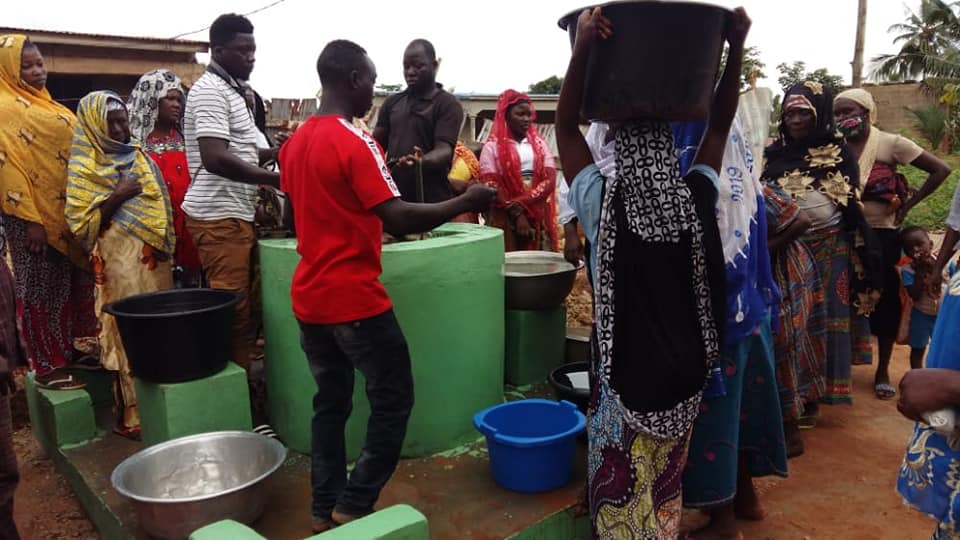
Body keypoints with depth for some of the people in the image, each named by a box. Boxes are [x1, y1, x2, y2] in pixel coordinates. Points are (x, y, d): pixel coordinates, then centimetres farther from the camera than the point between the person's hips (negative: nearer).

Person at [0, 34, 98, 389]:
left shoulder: (47, 106, 16)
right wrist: (30, 219, -21)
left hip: (66, 212, 8)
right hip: (34, 215, -8)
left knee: (76, 283, 13)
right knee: (41, 289, 0)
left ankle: (76, 350, 25)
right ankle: (47, 367, 9)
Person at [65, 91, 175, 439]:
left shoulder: (139, 157, 16)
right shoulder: (84, 168, -1)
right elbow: (81, 222, -8)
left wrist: (166, 245, 5)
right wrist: (117, 197, -16)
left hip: (153, 256, 6)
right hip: (120, 259, -6)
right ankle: (132, 413, 4)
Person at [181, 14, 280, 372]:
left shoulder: (231, 91, 19)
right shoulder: (210, 91, -12)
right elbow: (215, 158, -24)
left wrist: (277, 152, 11)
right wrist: (273, 179, -22)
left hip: (233, 214, 10)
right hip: (219, 217, -10)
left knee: (238, 307, 13)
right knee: (231, 311, -6)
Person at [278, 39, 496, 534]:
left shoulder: (295, 142, 10)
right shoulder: (355, 143, -16)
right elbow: (398, 220, -22)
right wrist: (465, 202, -13)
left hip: (309, 297, 8)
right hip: (354, 299, -8)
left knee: (330, 402, 16)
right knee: (393, 400, 6)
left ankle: (325, 509, 23)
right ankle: (354, 506, 11)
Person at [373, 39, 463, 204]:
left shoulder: (448, 104, -3)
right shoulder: (392, 102, 16)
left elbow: (444, 150, -15)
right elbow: (377, 145, 18)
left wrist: (422, 162, -36)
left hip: (431, 202, -6)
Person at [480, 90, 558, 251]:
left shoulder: (539, 143, 11)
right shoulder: (492, 147, 1)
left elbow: (550, 180, 0)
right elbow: (491, 187, -7)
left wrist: (521, 202, -13)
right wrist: (517, 213, -14)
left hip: (539, 217, 3)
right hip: (507, 218, -3)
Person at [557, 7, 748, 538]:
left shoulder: (604, 203, -18)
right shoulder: (697, 199, -10)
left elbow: (565, 126, -11)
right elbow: (719, 125, 3)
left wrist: (583, 46, -17)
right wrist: (736, 49, 3)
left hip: (625, 370, -4)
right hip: (683, 368, 4)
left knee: (620, 482, 15)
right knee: (666, 478, 24)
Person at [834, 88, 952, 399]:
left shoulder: (890, 144, -6)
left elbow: (941, 170, -7)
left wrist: (908, 205, -8)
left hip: (881, 234, -2)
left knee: (885, 298, 6)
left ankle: (883, 370, 18)